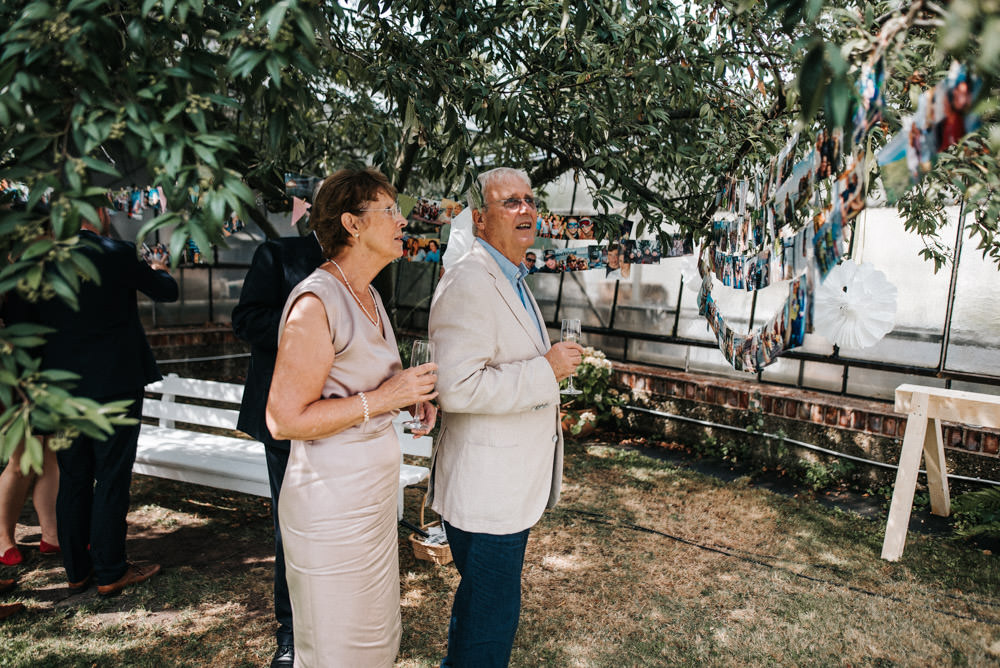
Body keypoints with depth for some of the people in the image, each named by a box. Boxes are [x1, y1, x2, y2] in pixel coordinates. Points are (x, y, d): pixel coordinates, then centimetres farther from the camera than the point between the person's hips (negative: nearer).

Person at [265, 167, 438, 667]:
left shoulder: (367, 297, 9)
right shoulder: (316, 302, -21)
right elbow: (284, 419, -22)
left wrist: (410, 391, 2)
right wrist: (381, 398, -23)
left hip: (373, 494, 9)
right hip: (332, 506, -9)